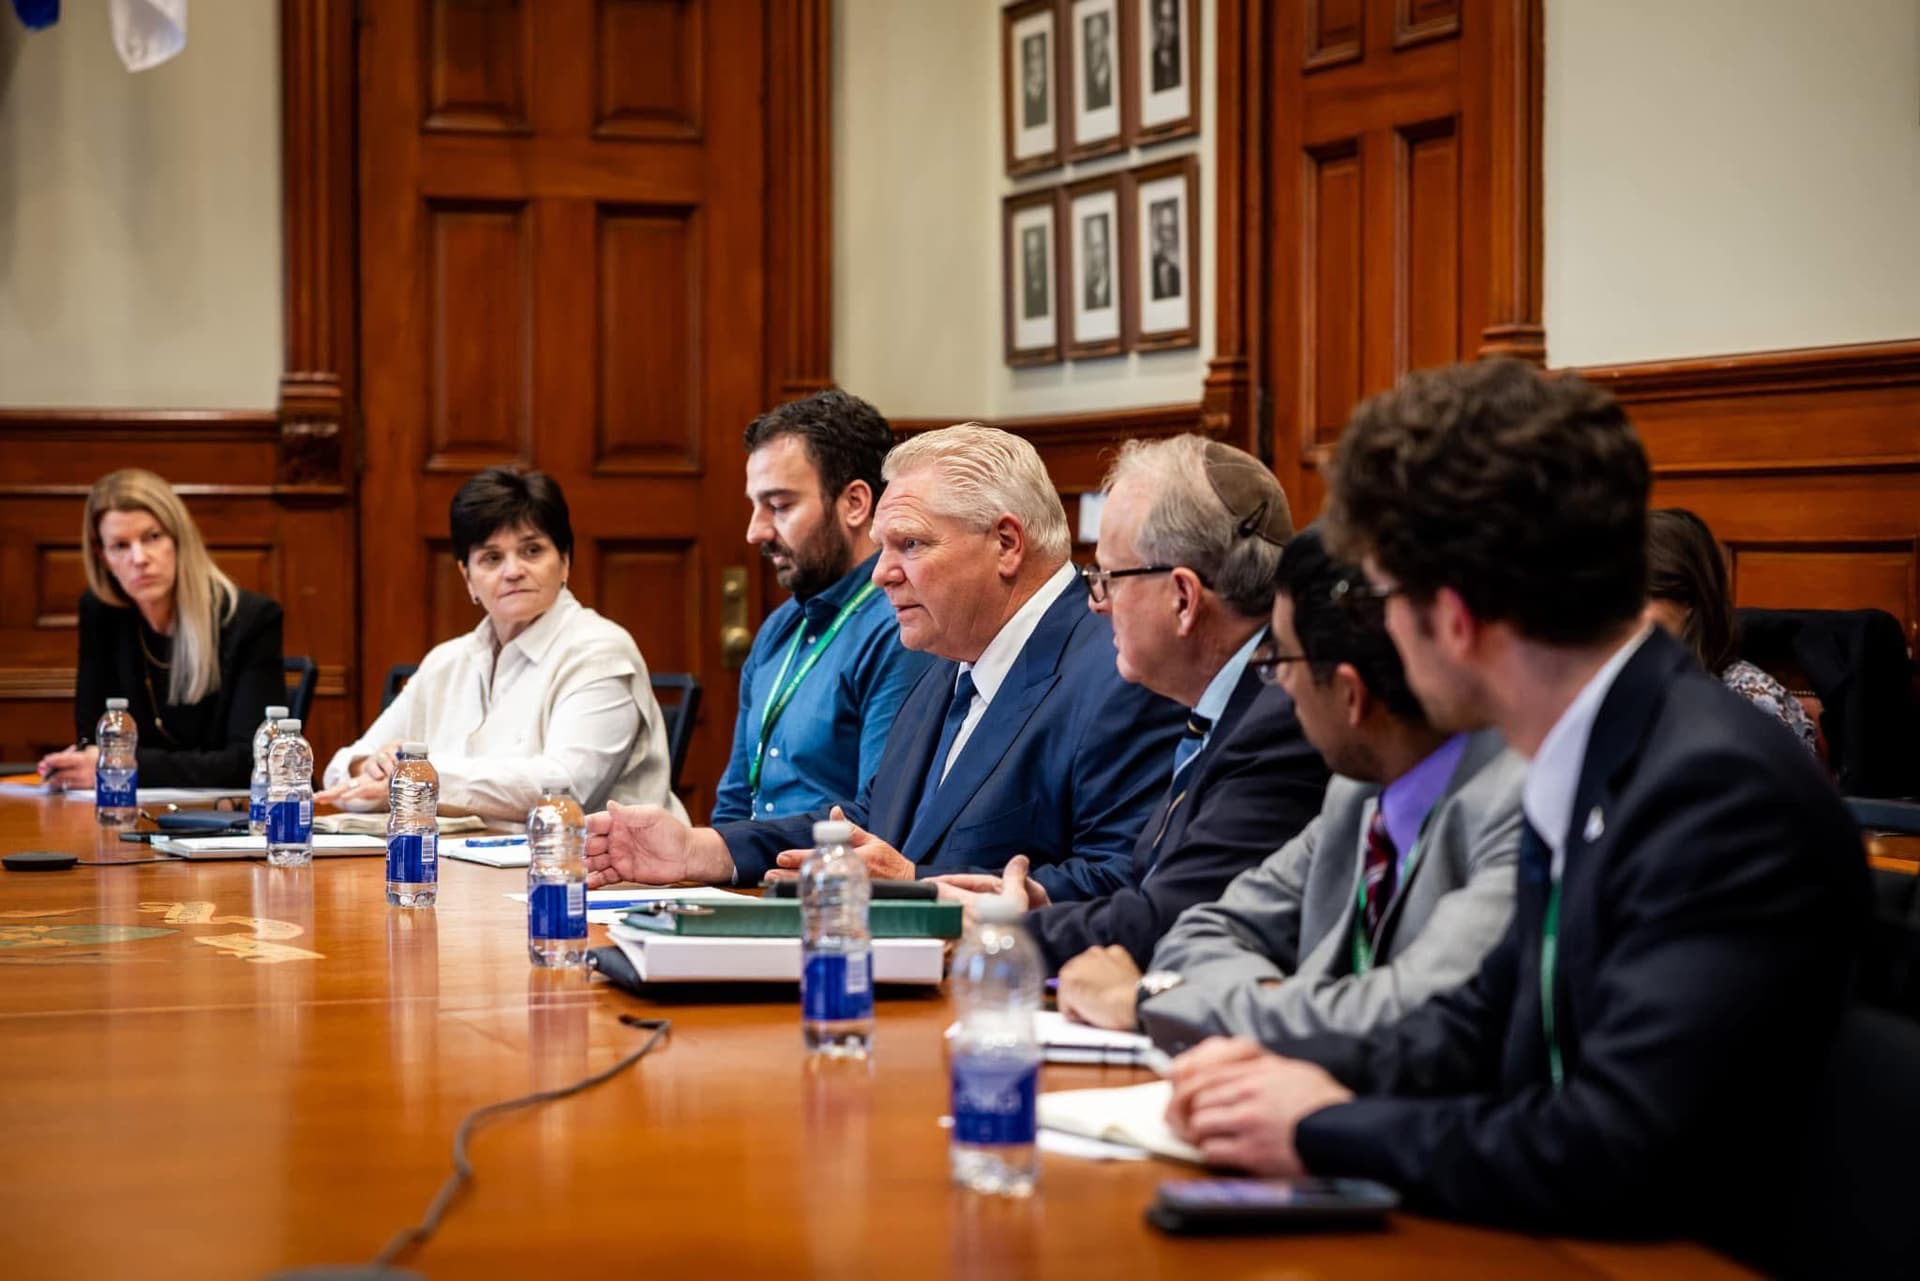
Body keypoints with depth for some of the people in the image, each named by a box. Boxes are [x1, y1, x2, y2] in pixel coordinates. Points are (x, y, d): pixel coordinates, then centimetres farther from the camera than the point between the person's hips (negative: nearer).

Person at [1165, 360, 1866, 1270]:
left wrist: (1328, 1129, -15)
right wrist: (1306, 1071, 0)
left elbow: (1614, 1155, -26)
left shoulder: (1721, 791, -21)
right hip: (1569, 1241, 7)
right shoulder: (1584, 768, 5)